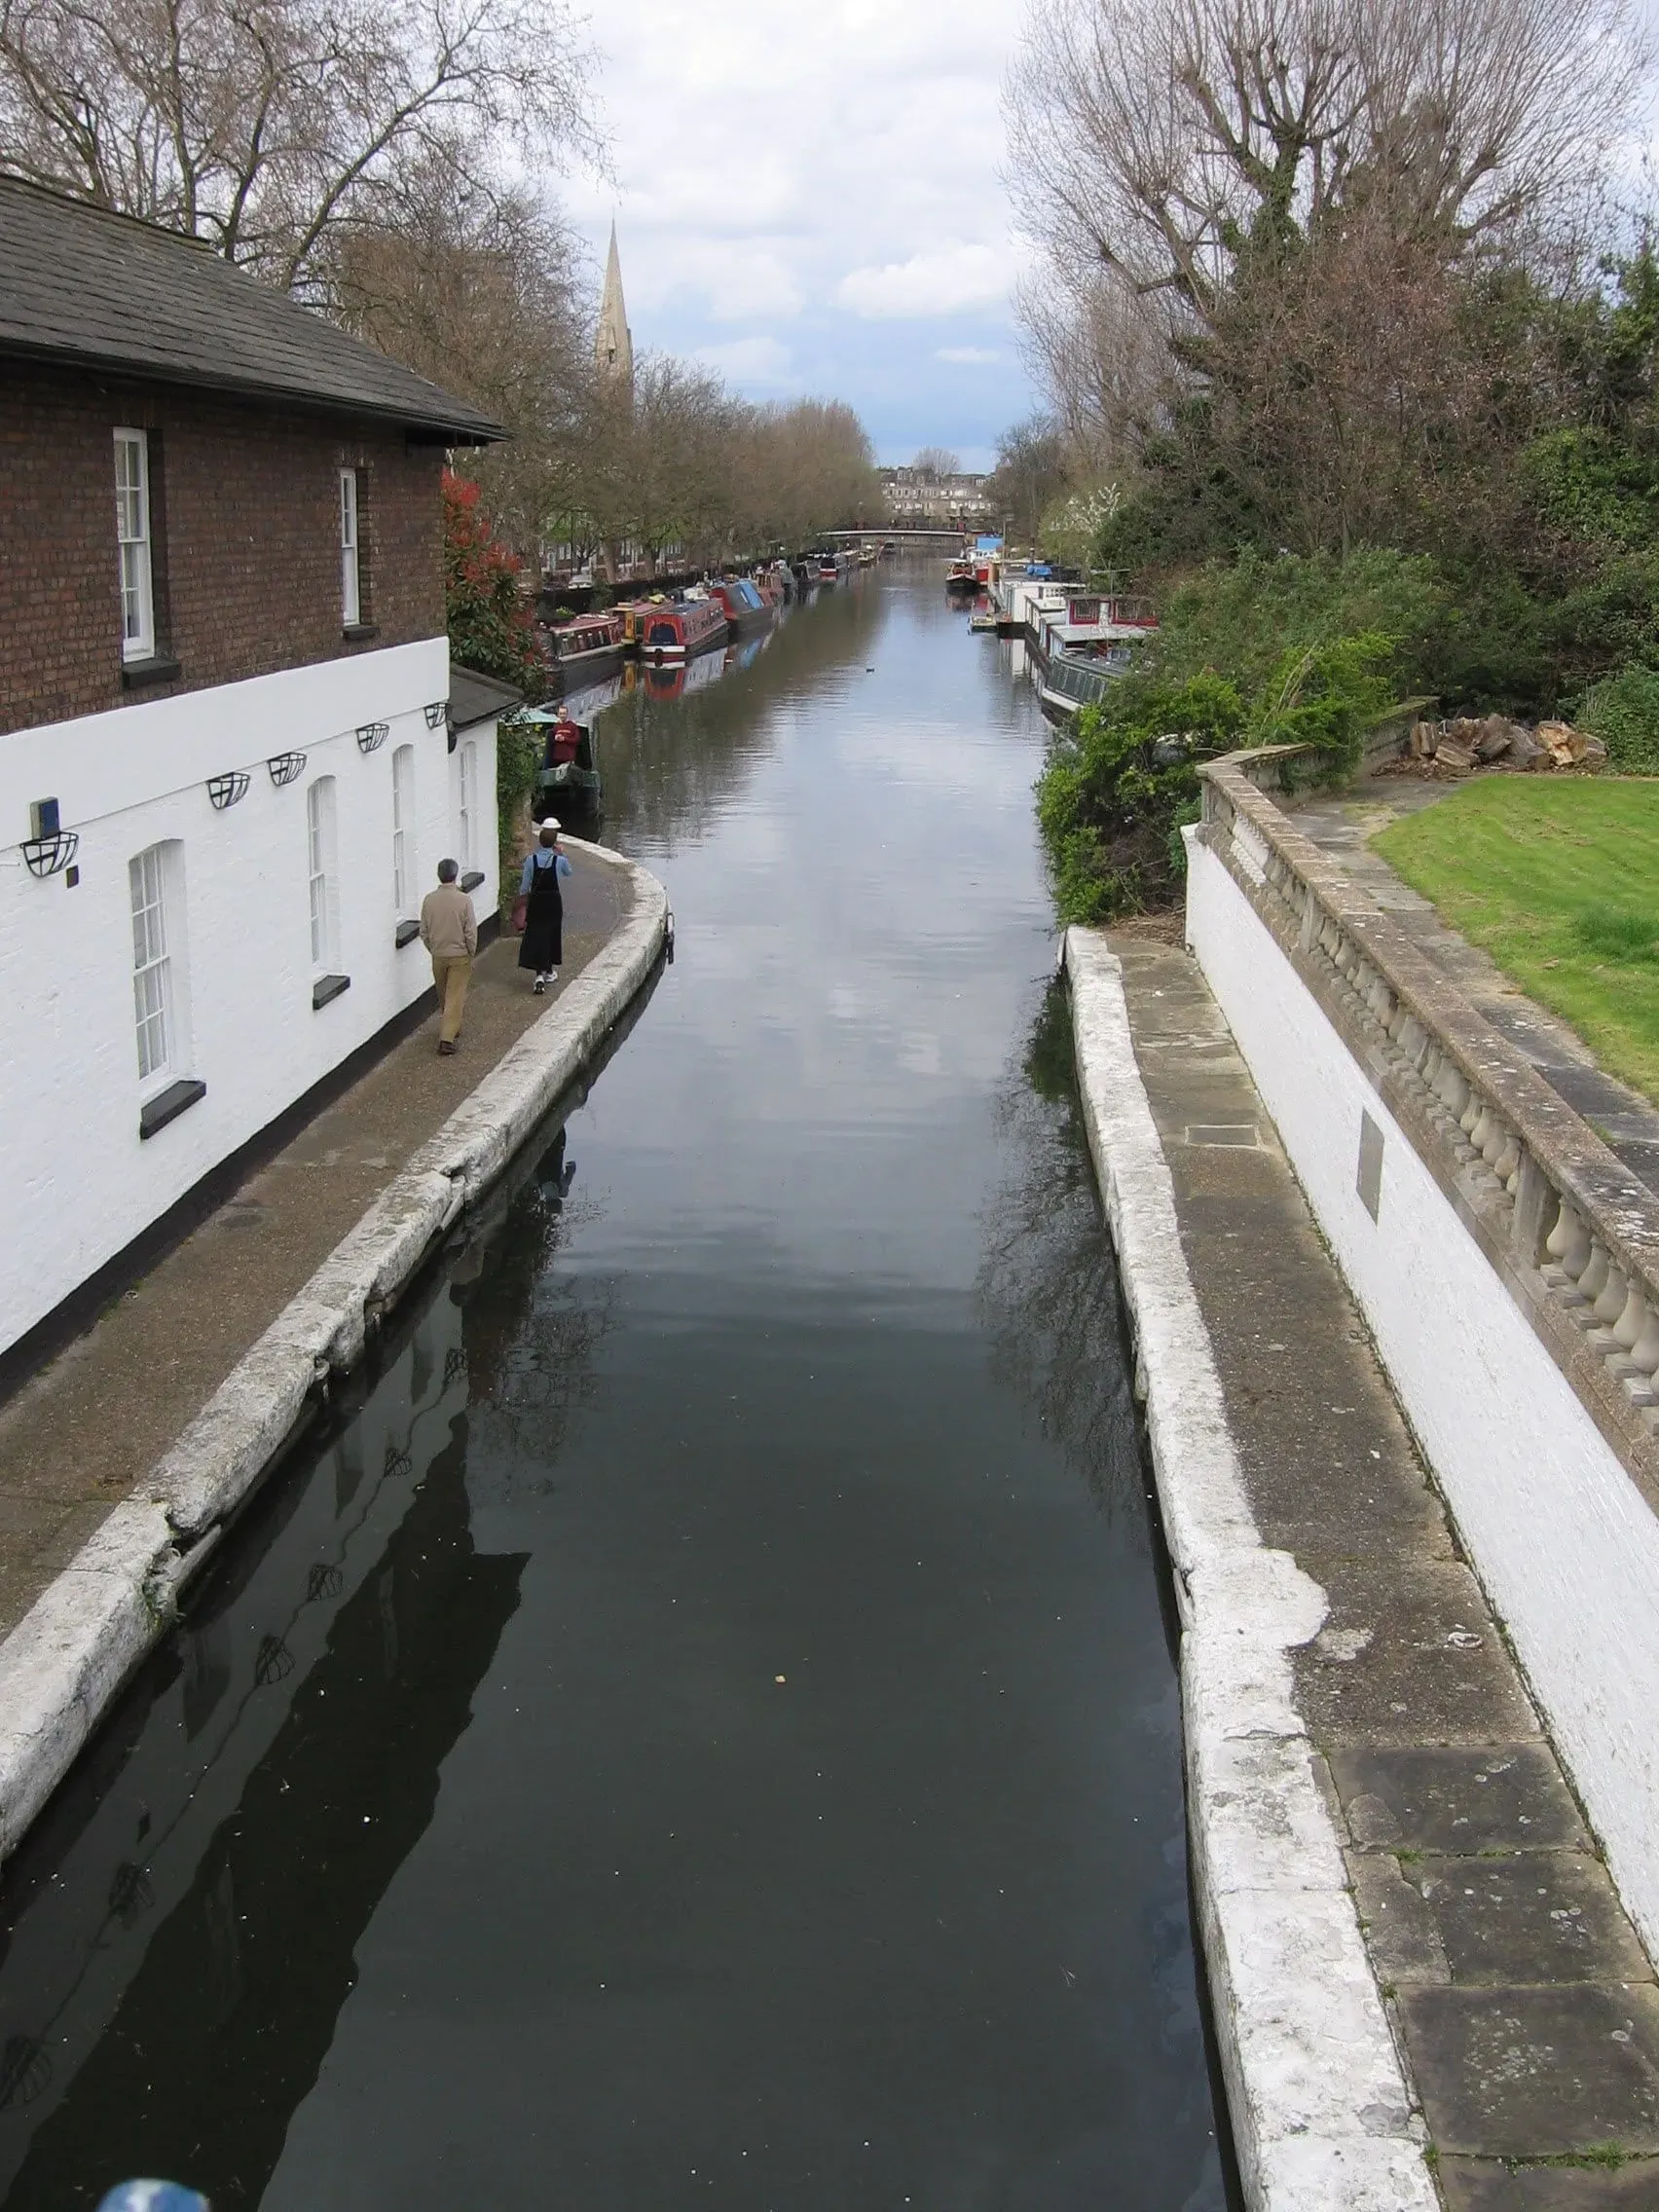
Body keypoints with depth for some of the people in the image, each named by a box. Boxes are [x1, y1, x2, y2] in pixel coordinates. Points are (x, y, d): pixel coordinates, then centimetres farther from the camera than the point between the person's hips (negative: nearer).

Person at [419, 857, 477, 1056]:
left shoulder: (429, 900, -6)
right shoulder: (463, 900, -16)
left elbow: (424, 932, 2)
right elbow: (471, 932, -13)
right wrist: (471, 953, 2)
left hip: (438, 956, 3)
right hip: (459, 956, -3)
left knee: (443, 998, 20)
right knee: (455, 998, 0)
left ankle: (451, 1030, 34)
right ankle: (447, 1037, -8)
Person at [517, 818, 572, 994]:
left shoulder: (531, 860, -10)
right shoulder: (559, 860, -12)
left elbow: (525, 886, -4)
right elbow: (568, 872, 11)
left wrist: (524, 904, 11)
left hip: (536, 901, 0)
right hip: (554, 901, 0)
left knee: (535, 936, 0)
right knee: (552, 935, 18)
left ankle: (539, 975, -15)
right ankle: (549, 971, 32)